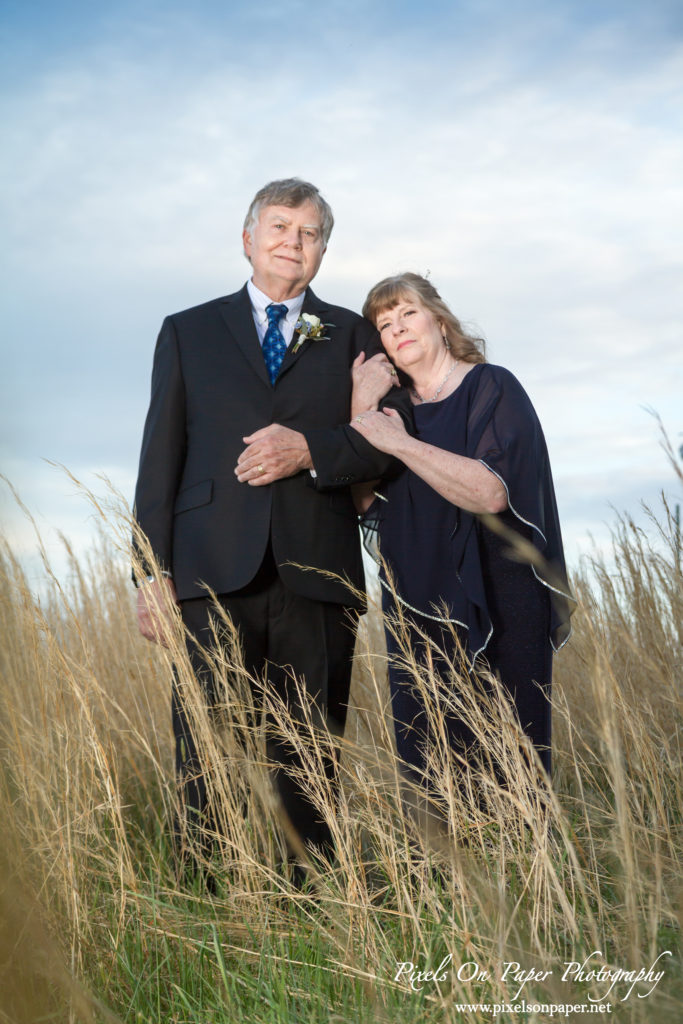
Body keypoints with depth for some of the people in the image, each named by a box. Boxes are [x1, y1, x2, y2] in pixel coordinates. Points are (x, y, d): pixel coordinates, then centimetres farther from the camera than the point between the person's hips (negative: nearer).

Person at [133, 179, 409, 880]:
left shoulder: (354, 337, 17)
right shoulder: (188, 332, 17)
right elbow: (161, 456, 10)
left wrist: (310, 450, -11)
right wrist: (154, 571, 0)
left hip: (317, 579, 1)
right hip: (214, 575, 0)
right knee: (206, 767, -3)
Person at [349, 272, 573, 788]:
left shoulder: (492, 388, -3)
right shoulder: (394, 410, 14)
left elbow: (491, 493, -18)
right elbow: (363, 500, 1)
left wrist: (398, 443, -18)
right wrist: (360, 410, -6)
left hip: (497, 610, -5)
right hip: (418, 607, 5)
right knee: (428, 771, 4)